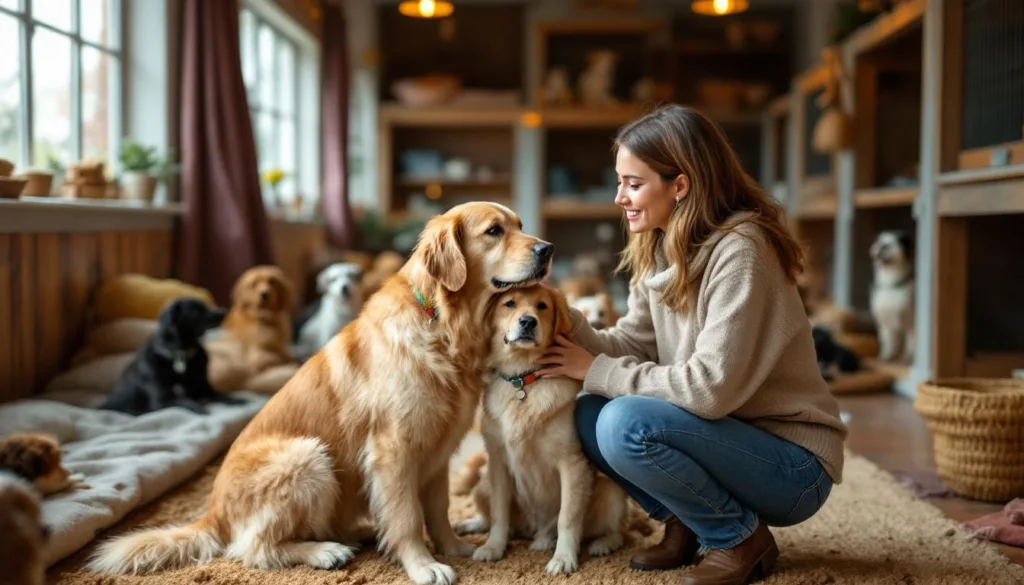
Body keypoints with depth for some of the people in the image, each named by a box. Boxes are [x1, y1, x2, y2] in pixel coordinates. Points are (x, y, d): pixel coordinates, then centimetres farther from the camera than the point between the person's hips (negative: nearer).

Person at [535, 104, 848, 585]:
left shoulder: (739, 250, -23)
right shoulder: (661, 250, 4)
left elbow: (711, 388, -29)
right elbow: (630, 346, 0)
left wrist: (599, 372, -19)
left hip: (792, 463, -8)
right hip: (730, 439, 8)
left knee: (626, 424, -27)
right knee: (588, 414, -6)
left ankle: (741, 537, -5)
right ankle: (686, 524, 10)